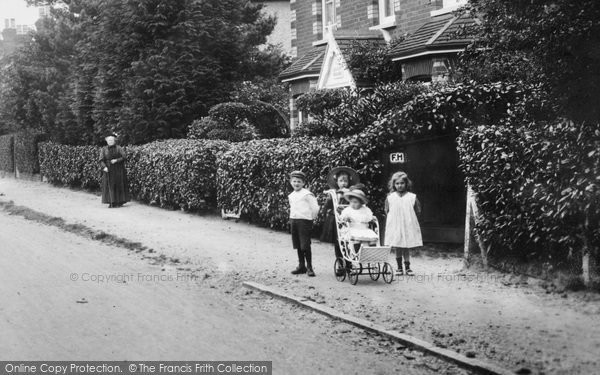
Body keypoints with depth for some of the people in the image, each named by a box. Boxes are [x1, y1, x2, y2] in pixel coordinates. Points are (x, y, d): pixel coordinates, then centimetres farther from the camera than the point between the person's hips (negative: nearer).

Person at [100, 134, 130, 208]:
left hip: (118, 170, -1)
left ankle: (120, 202, 4)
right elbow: (101, 159, 0)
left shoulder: (119, 148, 2)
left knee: (119, 185, -2)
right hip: (108, 170, 1)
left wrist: (116, 160, -17)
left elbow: (124, 157, -5)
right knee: (110, 186, -4)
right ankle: (111, 203, -4)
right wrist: (104, 167, -17)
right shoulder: (104, 149, 7)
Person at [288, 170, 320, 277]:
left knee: (305, 246, -7)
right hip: (293, 220, 7)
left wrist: (312, 217, 0)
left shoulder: (307, 194, -9)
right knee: (298, 246, 11)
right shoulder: (291, 195, 13)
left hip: (304, 220, -7)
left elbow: (315, 207, -9)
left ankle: (309, 267, 0)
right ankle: (301, 266, 20)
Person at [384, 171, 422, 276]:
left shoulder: (412, 197, -2)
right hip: (395, 227, 1)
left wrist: (410, 220, 1)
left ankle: (407, 267, 13)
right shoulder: (390, 198, 0)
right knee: (397, 248, 4)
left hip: (409, 227, -1)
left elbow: (418, 212, 5)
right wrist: (394, 219, 3)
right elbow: (387, 211, 9)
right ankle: (399, 268, 14)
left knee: (407, 248, 3)